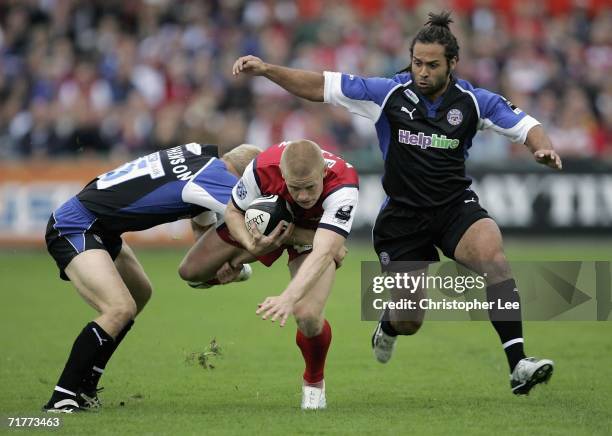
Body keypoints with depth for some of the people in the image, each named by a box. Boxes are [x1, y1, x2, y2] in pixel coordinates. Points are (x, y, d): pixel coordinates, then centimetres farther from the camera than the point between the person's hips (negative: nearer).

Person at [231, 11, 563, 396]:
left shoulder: (473, 101, -4)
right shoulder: (389, 92, -7)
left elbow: (526, 126, 1)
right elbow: (321, 87, -5)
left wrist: (544, 148, -22)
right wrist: (266, 69, -14)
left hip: (456, 206, 0)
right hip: (403, 215, 0)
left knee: (492, 254, -32)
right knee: (408, 321, 1)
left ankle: (518, 365, -34)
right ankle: (388, 325, 45)